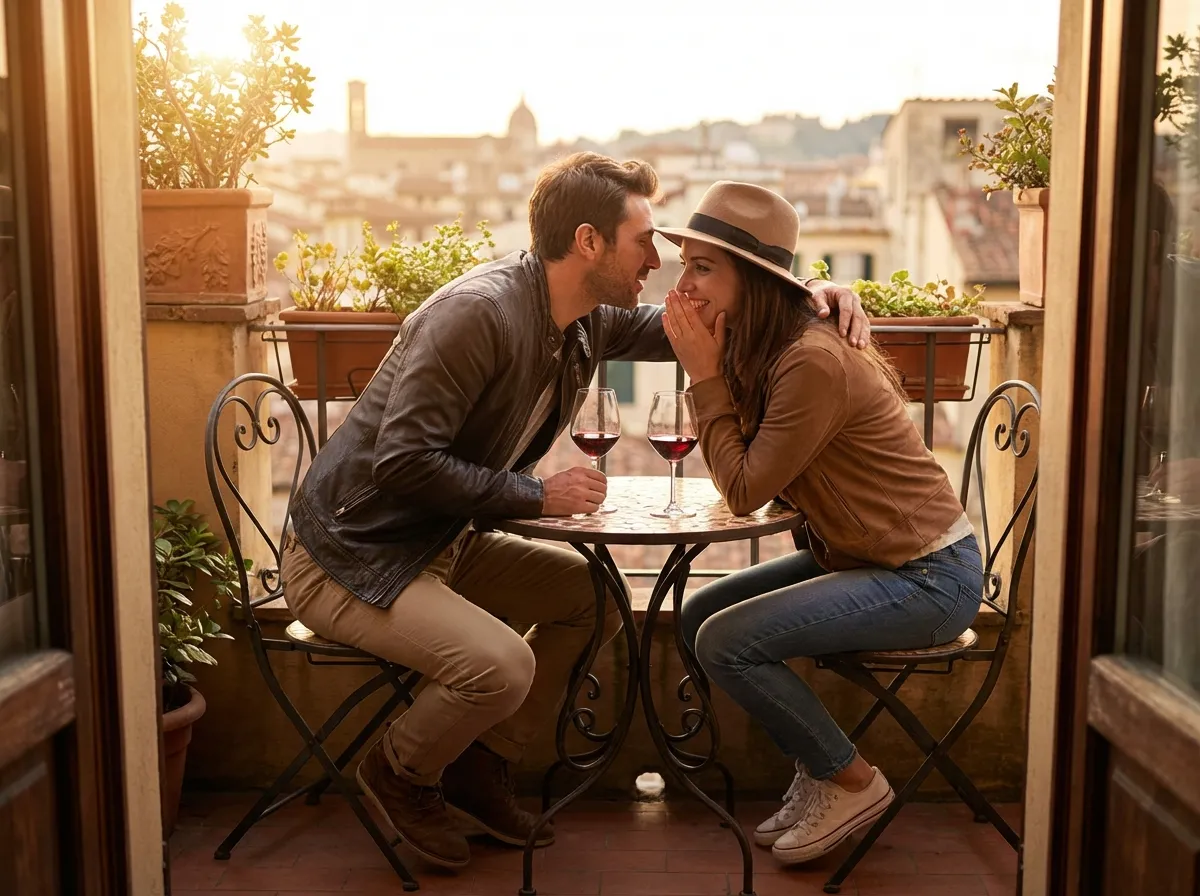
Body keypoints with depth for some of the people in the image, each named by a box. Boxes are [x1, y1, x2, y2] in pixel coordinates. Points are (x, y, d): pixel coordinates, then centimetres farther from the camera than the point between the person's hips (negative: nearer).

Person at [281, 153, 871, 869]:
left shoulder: (589, 320, 0)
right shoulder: (478, 312, -27)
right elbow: (402, 462, -29)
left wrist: (802, 297, -3)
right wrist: (538, 495, -22)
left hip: (442, 543, 9)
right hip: (350, 557, -9)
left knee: (598, 596, 4)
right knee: (501, 664, -27)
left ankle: (478, 771, 16)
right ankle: (401, 773, 6)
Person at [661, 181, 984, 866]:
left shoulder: (813, 362, -25)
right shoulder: (755, 351, 4)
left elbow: (744, 491, -21)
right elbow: (735, 478, 2)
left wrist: (706, 374, -17)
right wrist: (708, 371, -7)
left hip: (928, 577, -9)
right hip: (856, 555, 9)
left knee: (724, 641, -17)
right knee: (699, 616, 3)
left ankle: (852, 783, 3)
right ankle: (819, 765, 15)